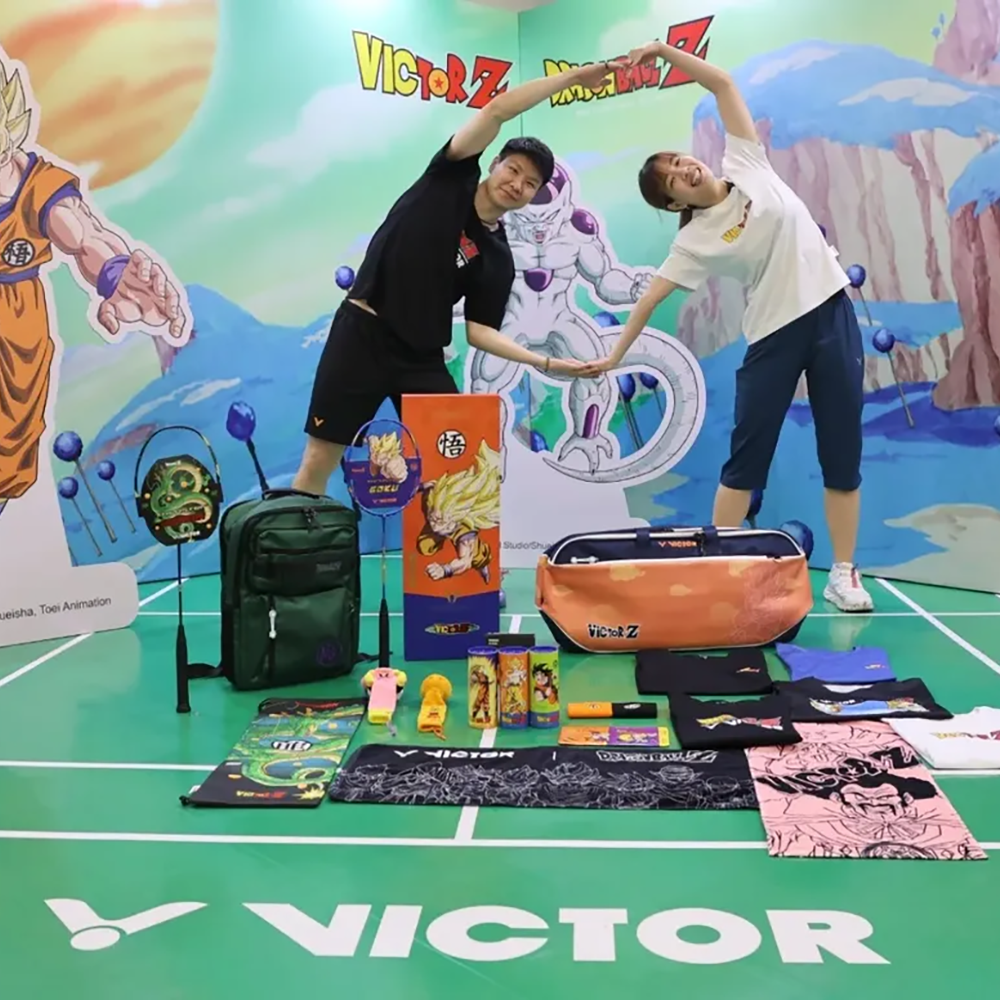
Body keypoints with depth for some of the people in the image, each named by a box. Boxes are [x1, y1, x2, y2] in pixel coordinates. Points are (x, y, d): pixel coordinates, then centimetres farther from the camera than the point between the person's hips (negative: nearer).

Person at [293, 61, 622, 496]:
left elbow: (479, 330, 4)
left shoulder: (499, 259, 6)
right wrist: (572, 77, -11)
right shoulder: (451, 178, -1)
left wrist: (547, 362, -6)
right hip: (363, 335, -4)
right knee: (319, 462, -3)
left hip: (422, 356, 4)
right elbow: (497, 109, -10)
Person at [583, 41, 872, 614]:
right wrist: (616, 355, -6)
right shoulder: (697, 239, -3)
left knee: (843, 452, 3)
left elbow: (723, 83, 4)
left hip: (831, 311, 2)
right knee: (747, 455, 0)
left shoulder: (747, 166, 2)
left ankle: (844, 574, 11)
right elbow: (652, 296, -3)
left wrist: (666, 51, -3)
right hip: (774, 333, -2)